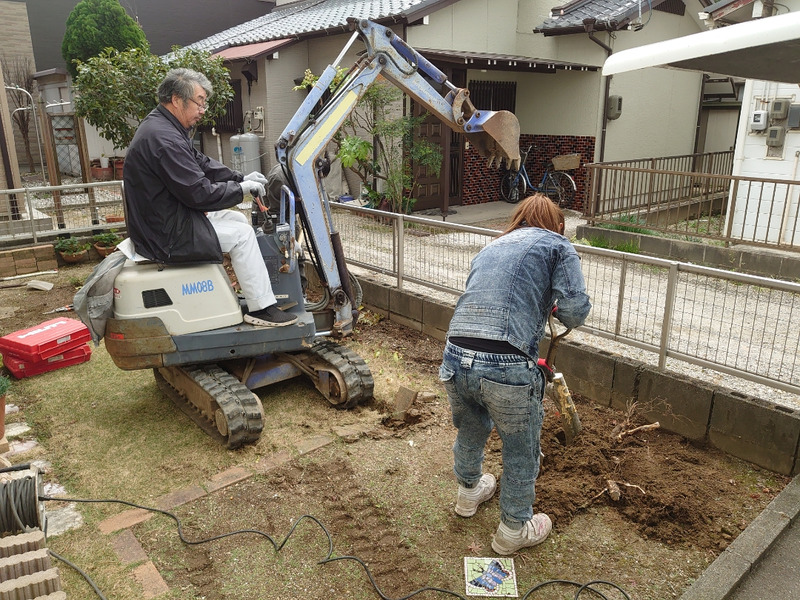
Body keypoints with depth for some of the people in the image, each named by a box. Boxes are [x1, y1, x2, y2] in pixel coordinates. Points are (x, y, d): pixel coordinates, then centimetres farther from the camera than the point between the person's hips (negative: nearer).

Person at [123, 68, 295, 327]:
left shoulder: (163, 126, 10)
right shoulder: (163, 138, -25)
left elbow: (202, 163, 15)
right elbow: (200, 193, -26)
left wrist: (241, 178, 2)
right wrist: (241, 189, -12)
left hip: (166, 218, 11)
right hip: (165, 235, -11)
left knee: (238, 220, 13)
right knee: (241, 235, -10)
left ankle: (257, 291, 17)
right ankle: (262, 308, -2)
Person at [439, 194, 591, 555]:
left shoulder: (490, 248, 24)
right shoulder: (558, 246, 8)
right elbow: (575, 311, -4)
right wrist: (554, 307, 19)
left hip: (455, 358, 6)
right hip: (506, 366, -5)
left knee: (470, 431, 32)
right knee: (520, 451, 19)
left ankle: (469, 492, 57)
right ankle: (514, 530, 39)